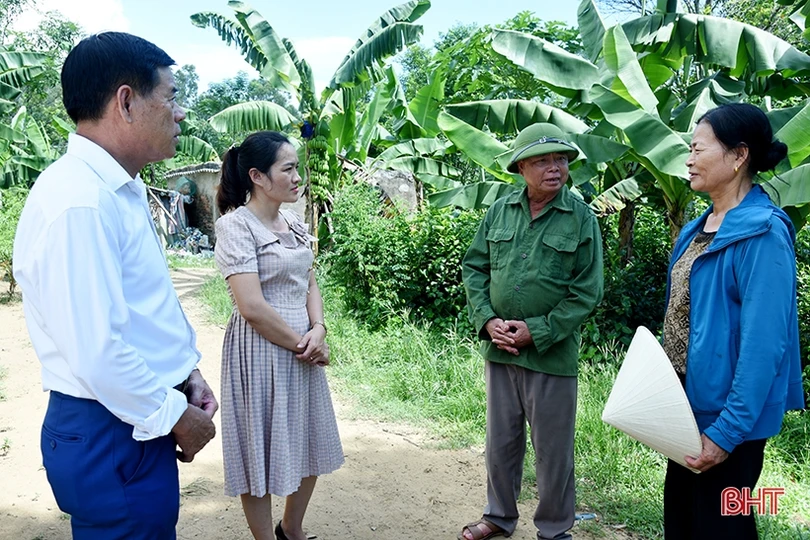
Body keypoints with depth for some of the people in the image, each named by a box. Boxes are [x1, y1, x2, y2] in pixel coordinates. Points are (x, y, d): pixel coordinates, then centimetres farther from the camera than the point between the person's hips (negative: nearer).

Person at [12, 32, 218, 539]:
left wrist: (188, 369, 6)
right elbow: (98, 354, -27)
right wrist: (176, 417, -14)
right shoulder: (79, 203, -24)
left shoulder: (124, 190, 7)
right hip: (111, 436, -9)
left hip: (139, 422, 9)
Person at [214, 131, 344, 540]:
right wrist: (300, 344, -12)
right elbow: (251, 306, -21)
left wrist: (318, 331, -8)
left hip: (303, 349, 8)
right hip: (261, 352, -8)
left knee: (310, 445, 17)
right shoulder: (236, 225, -15)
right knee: (261, 450, 7)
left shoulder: (295, 224, 8)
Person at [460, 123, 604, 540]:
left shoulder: (582, 219, -7)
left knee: (553, 449, 10)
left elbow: (587, 292, -9)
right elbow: (474, 268, 6)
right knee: (500, 441, 17)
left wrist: (536, 332, -14)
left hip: (552, 355, -3)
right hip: (499, 349, 4)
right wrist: (487, 321, -8)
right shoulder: (499, 211, 3)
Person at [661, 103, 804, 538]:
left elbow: (763, 343, -24)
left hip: (723, 413, -8)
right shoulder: (698, 229, 7)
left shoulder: (762, 232, -20)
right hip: (687, 402, 8)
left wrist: (728, 431, -23)